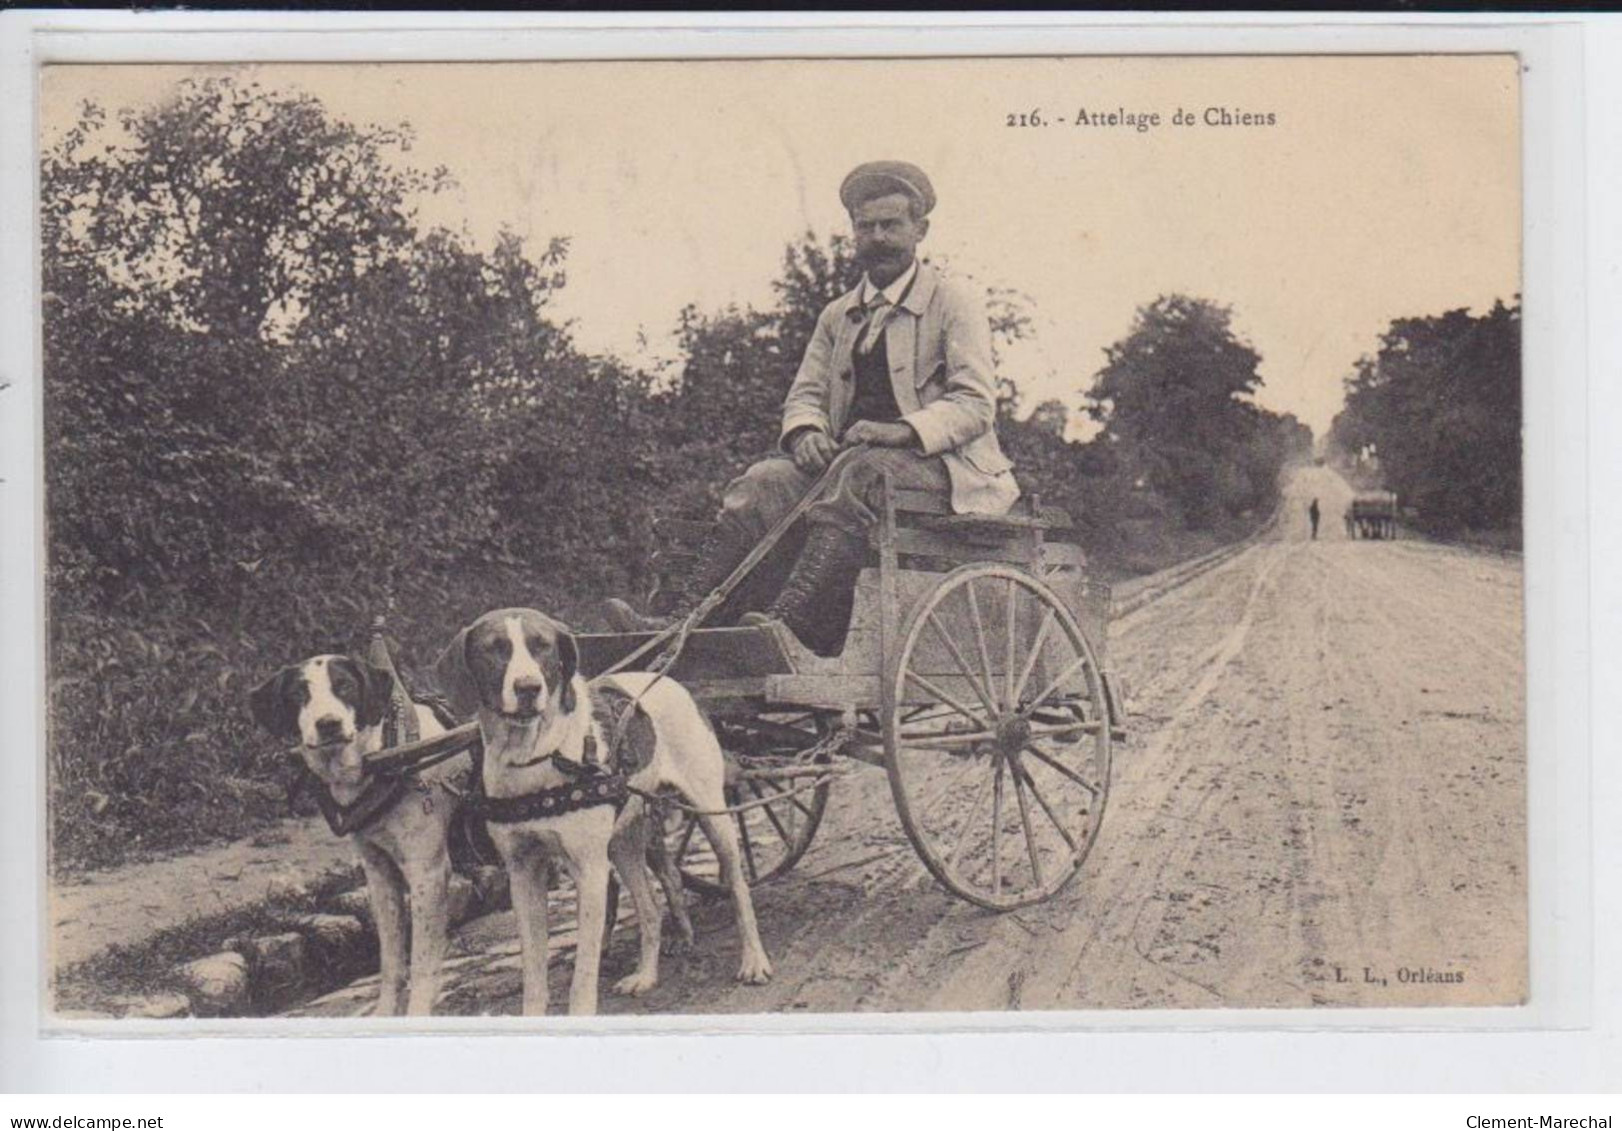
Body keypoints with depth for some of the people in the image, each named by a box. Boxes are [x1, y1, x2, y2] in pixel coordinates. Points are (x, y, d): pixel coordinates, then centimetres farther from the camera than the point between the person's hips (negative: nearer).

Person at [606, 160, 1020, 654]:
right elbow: (805, 393, 16)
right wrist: (805, 429, -9)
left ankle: (788, 622, -52)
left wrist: (904, 430, -25)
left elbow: (976, 405, -8)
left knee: (862, 473, -37)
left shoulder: (954, 303, 3)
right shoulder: (837, 315, 22)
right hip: (848, 458, 5)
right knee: (763, 483, -22)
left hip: (937, 462, -5)